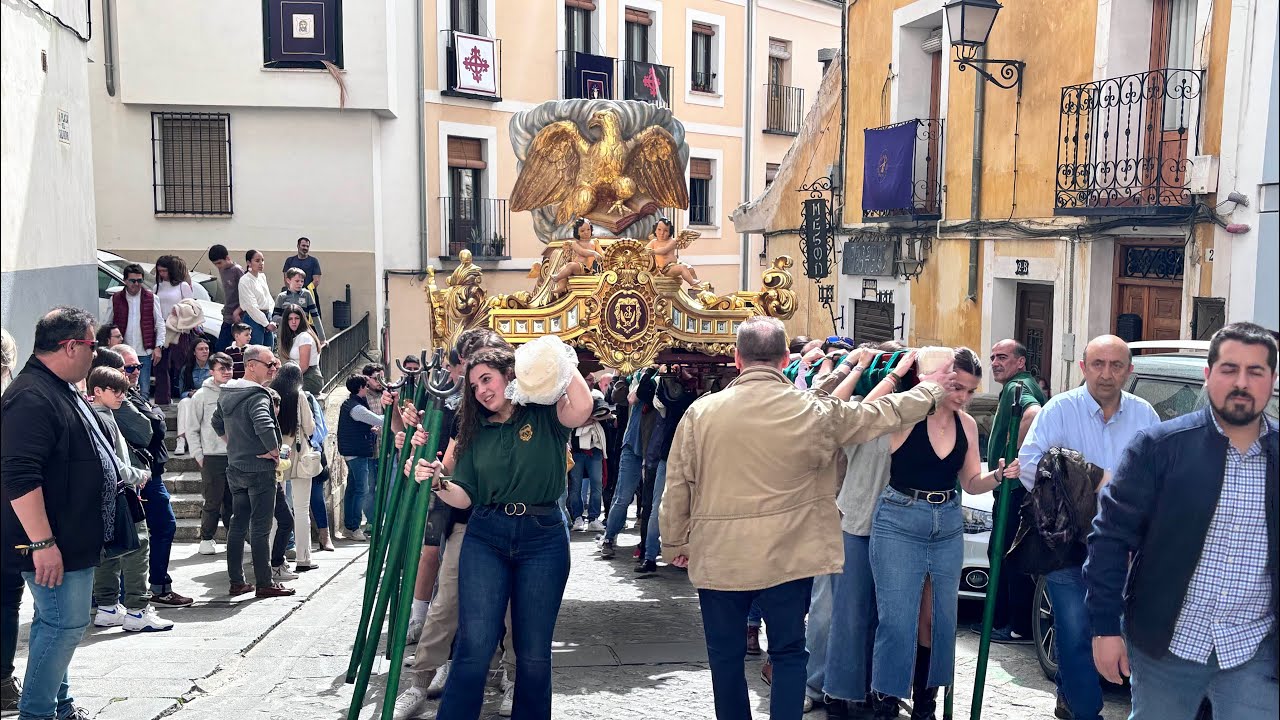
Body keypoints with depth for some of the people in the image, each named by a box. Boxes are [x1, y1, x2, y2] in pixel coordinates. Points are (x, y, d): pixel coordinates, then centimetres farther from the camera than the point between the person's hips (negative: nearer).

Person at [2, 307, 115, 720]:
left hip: (74, 539, 10)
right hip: (54, 545, -10)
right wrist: (42, 543, -28)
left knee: (57, 623, 17)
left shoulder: (63, 391, 13)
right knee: (65, 625, -5)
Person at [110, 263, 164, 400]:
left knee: (144, 391, 0)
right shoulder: (116, 299, 6)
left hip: (144, 353, -1)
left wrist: (158, 347, -2)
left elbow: (160, 324, 6)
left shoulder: (151, 298, 5)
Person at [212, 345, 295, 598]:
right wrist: (274, 450, -20)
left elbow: (216, 423, 25)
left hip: (235, 468, 8)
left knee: (238, 525, 12)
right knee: (260, 528, -2)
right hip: (260, 469, -8)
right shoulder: (257, 396, -19)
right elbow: (264, 426, -35)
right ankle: (264, 584, 3)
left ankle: (236, 582, 18)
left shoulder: (227, 394, 10)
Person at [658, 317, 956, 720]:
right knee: (789, 653, 13)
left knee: (726, 656, 14)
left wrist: (675, 542, 14)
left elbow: (678, 486, -1)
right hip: (786, 559, 0)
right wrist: (930, 389, 24)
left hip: (718, 557, 1)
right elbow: (882, 414, 7)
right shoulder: (813, 411, -6)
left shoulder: (701, 412, -6)